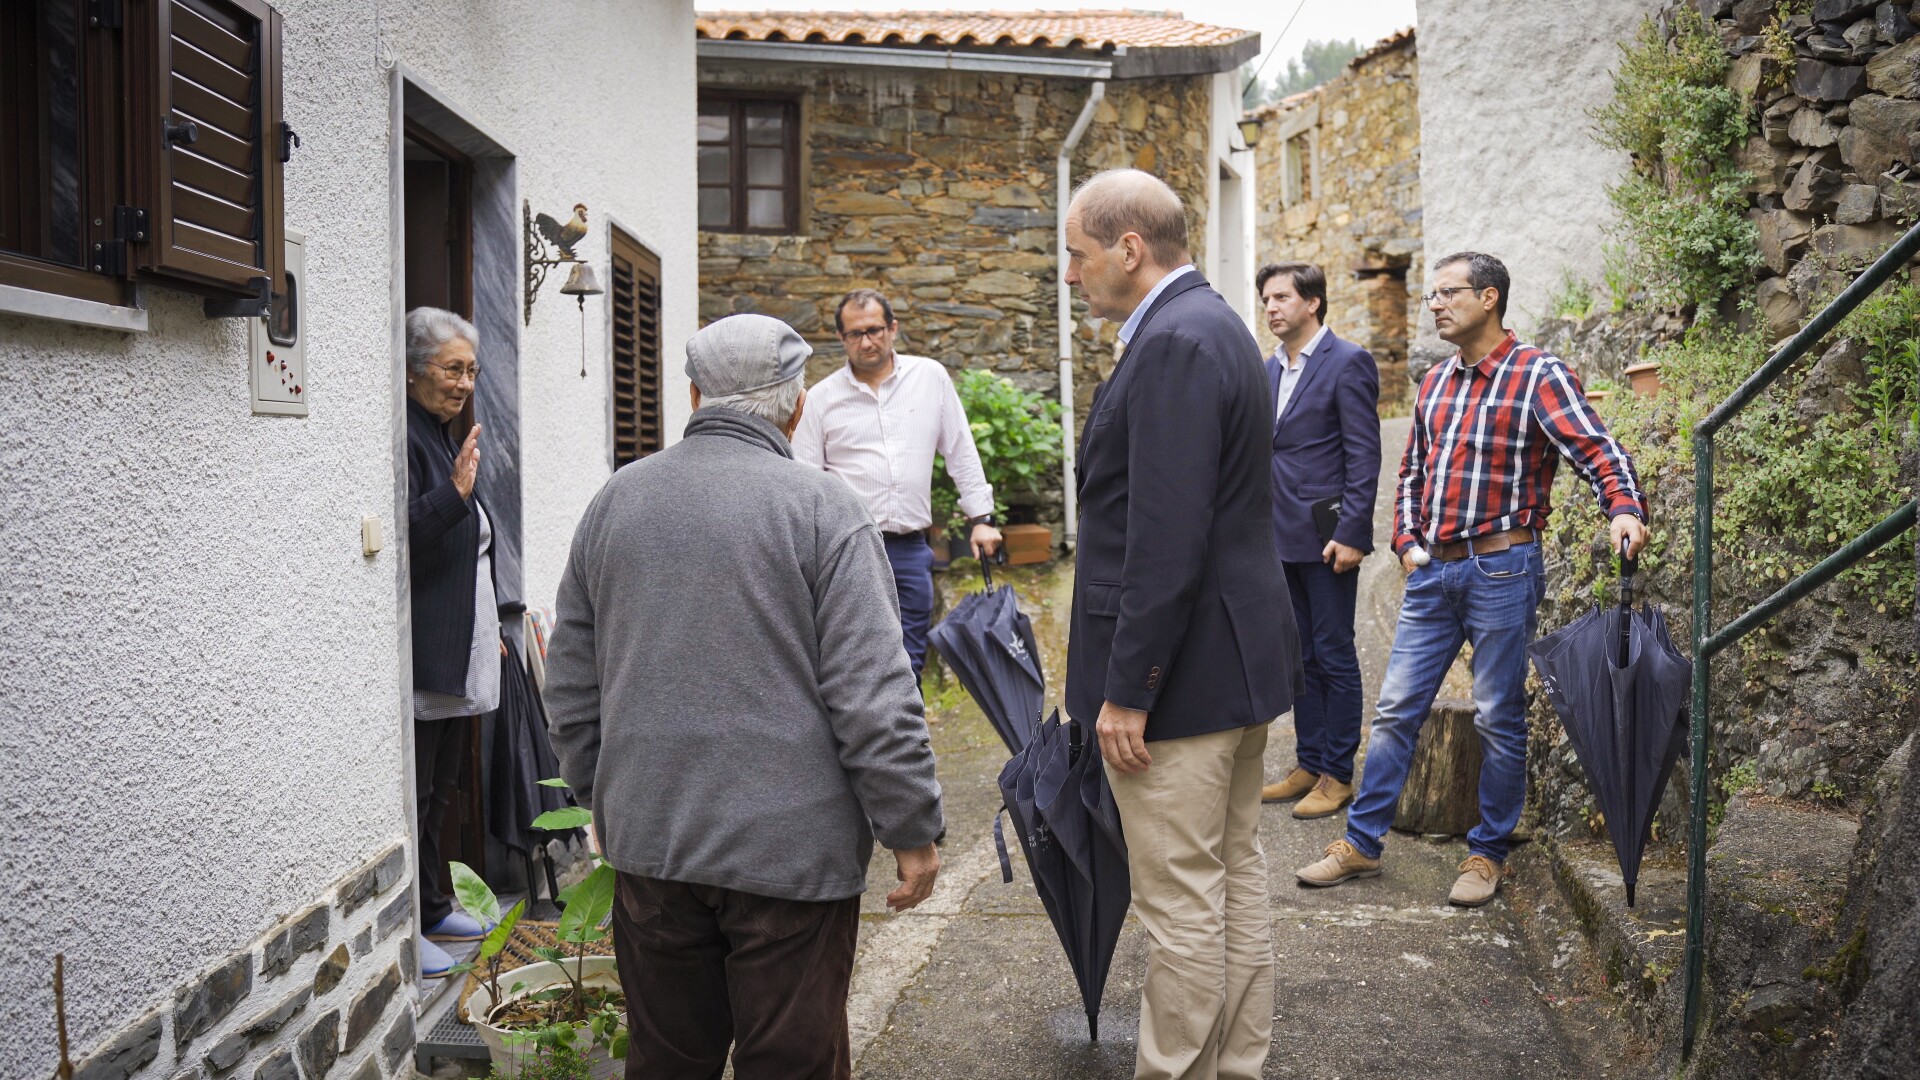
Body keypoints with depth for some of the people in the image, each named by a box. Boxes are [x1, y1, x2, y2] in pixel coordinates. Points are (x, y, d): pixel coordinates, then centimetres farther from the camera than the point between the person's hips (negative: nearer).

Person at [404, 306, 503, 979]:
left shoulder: (442, 438, 17)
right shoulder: (405, 439, -14)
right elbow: (403, 538, -24)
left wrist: (488, 625, 24)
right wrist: (456, 491, -31)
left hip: (457, 653, 10)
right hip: (423, 652, -10)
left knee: (440, 786, 18)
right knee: (414, 790, -3)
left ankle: (431, 908, 29)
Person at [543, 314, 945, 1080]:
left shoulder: (614, 502, 7)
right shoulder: (820, 508, -10)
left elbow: (570, 685, 14)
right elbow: (872, 698, -14)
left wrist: (602, 799, 25)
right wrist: (913, 831, -5)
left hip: (649, 842, 5)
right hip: (791, 847, -5)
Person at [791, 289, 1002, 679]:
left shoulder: (931, 377, 6)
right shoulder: (821, 398, 2)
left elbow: (961, 453, 10)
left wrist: (980, 517, 6)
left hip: (910, 549, 2)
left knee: (909, 665, 7)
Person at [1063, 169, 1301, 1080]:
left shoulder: (1173, 345, -19)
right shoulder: (1212, 326, 14)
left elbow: (1167, 540, -25)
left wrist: (1126, 690, -20)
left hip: (1182, 674, -11)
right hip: (1238, 660, 11)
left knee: (1180, 902, 0)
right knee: (1235, 875, 18)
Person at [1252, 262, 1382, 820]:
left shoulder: (1347, 362, -9)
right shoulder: (1271, 368, 14)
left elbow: (1364, 456, -13)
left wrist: (1350, 534, -18)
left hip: (1325, 536, -7)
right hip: (1282, 538, 8)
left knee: (1334, 657, 1)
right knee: (1300, 656, 13)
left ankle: (1337, 774, 10)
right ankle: (1308, 764, 23)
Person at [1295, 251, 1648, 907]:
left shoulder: (1537, 375, -7)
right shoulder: (1434, 383, 13)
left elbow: (1597, 452, -17)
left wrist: (1625, 508, -36)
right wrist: (1407, 541, 8)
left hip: (1502, 570, -6)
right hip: (1433, 571, 6)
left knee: (1499, 718, 5)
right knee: (1396, 708, 8)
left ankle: (1488, 852, 19)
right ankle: (1361, 842, 16)